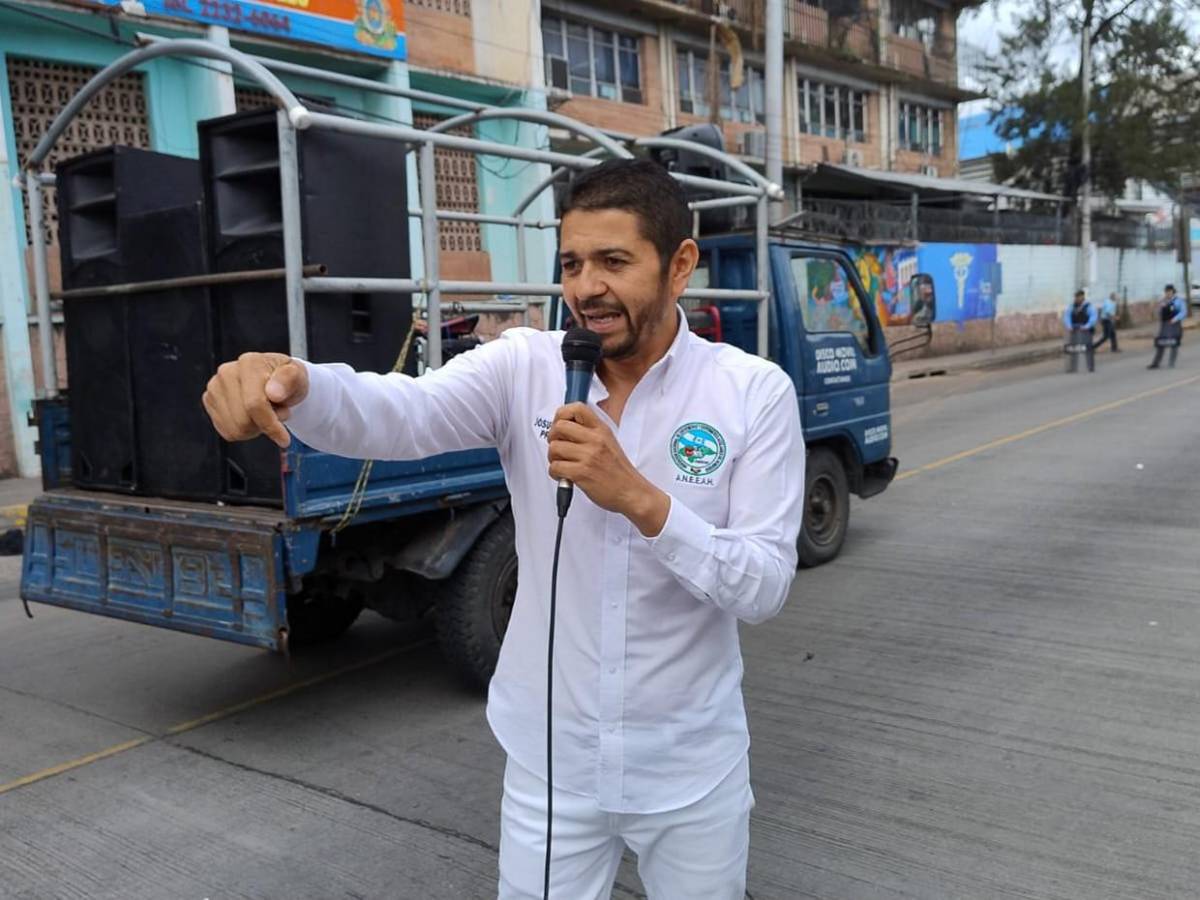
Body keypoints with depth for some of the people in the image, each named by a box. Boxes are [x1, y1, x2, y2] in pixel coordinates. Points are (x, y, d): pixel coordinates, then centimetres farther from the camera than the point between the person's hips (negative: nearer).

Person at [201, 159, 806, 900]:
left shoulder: (755, 392, -11)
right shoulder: (524, 367, -9)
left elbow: (765, 589, -15)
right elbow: (401, 414, -27)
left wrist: (639, 498, -29)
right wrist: (294, 384, -48)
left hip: (691, 769, 0)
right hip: (550, 761, 1)